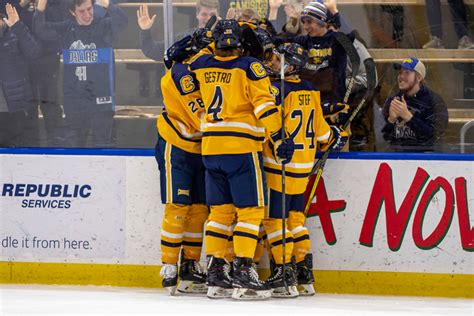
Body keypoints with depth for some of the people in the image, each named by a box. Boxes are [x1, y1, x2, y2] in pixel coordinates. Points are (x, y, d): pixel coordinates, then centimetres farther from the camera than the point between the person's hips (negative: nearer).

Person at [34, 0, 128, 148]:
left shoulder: (104, 26, -4)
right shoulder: (66, 29, 5)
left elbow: (122, 21, -22)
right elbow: (41, 30, -1)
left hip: (101, 98, -4)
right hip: (75, 101, 4)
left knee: (103, 143, -3)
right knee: (74, 143, 11)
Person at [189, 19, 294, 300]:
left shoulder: (201, 65, 8)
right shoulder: (250, 67, -5)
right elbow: (264, 104, -14)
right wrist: (279, 139, -13)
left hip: (210, 148, 5)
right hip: (242, 148, -5)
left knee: (221, 210, 12)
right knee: (250, 210, -2)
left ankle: (216, 275, 11)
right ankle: (243, 273, -9)